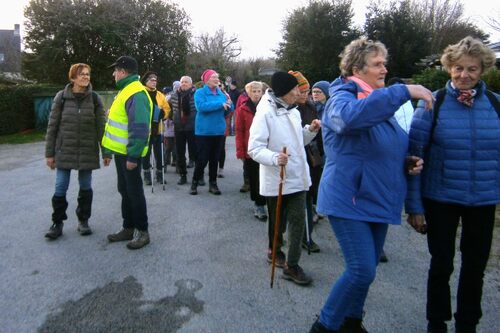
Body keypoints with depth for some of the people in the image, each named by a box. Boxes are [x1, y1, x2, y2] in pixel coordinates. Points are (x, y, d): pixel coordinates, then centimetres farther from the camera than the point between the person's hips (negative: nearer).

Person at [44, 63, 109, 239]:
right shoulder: (61, 97, -1)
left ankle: (83, 221, 24)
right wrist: (49, 153, -1)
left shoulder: (94, 98, 0)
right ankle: (57, 223, 16)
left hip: (87, 151, 1)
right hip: (64, 151, 0)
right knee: (60, 188, 1)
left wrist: (106, 152, -1)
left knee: (85, 187, 8)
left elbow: (101, 127, 1)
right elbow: (52, 126, 1)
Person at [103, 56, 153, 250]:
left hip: (129, 154, -10)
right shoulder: (126, 90, 14)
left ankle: (142, 232, 11)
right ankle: (128, 228, 27)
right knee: (125, 190, 16)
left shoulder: (136, 93, -20)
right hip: (121, 151, 10)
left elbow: (139, 128, -26)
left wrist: (133, 156, -25)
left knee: (134, 191, -1)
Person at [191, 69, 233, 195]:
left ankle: (213, 184, 22)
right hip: (204, 131, -5)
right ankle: (194, 182, 16)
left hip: (219, 131, 5)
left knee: (215, 159, 11)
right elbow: (201, 106, -24)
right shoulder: (200, 92, -5)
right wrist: (221, 104, -22)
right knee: (202, 159, -2)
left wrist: (229, 104, -9)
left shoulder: (221, 94, 10)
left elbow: (227, 112, 13)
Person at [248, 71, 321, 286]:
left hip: (297, 178, 6)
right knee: (277, 220, 13)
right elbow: (254, 148, -19)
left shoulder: (294, 112, 8)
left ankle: (292, 265, 11)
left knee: (297, 221, 3)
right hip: (276, 180, -6)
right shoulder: (265, 114, -15)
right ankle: (274, 251, 38)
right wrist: (274, 158, -36)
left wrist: (310, 130, -1)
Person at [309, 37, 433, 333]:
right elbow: (351, 115, -40)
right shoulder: (342, 97, -13)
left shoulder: (382, 102, 13)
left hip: (376, 200, 9)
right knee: (362, 270, -10)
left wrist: (408, 162, 3)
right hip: (349, 201, -8)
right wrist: (403, 92, -37)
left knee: (366, 269, 17)